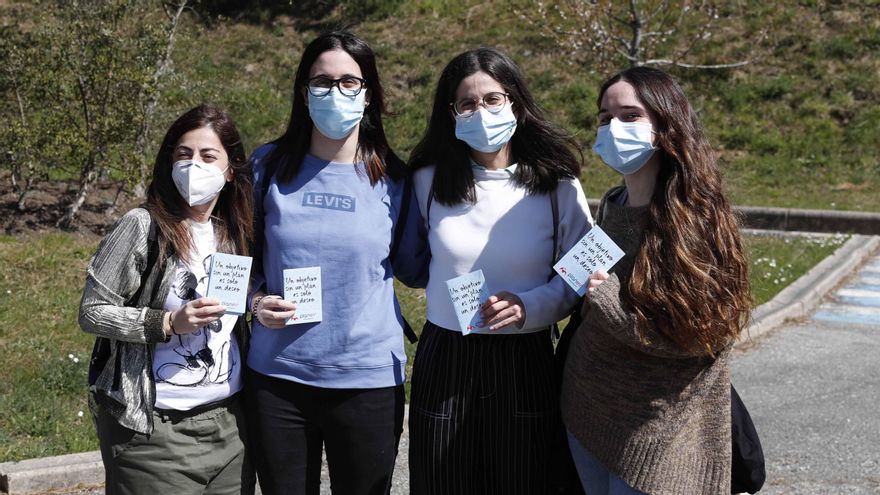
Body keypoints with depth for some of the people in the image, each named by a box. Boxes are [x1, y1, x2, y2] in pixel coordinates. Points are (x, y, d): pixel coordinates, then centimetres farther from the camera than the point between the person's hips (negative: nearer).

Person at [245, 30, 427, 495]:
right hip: (277, 375, 1)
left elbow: (412, 266, 9)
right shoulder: (269, 165, 1)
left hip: (369, 378, -1)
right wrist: (256, 300, -7)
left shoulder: (392, 179, -1)